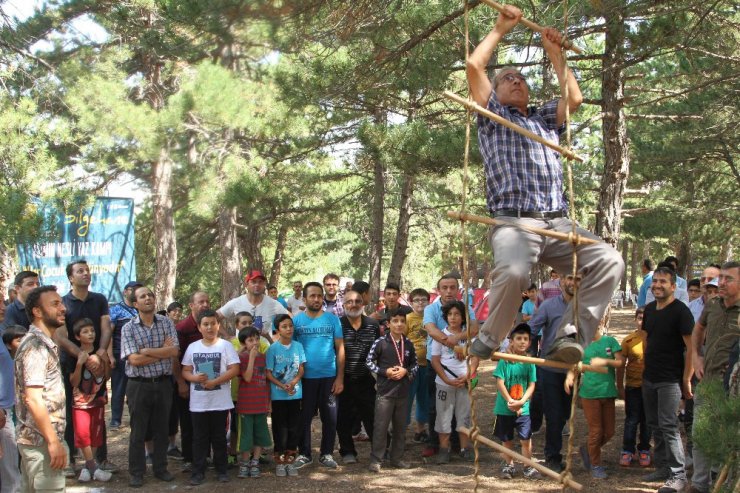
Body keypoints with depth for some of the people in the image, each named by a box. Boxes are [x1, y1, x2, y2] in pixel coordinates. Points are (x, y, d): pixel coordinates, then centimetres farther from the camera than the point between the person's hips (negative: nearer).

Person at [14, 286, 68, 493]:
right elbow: (33, 399, -22)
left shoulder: (43, 343, 15)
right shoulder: (35, 346, -16)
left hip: (35, 438, 10)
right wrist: (53, 442, -22)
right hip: (42, 440, -10)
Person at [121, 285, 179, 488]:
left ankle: (160, 468, 25)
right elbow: (134, 359, -16)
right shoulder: (128, 328, -5)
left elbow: (174, 351, -10)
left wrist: (147, 351, -15)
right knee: (138, 431, 6)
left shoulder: (166, 323, 2)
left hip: (163, 384, 2)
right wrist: (163, 352, -10)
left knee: (161, 429, 12)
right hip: (139, 385, -2)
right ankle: (136, 473, 16)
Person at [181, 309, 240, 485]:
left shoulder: (225, 345, -4)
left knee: (219, 437, 8)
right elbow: (185, 371, 8)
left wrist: (214, 382, -18)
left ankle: (221, 470, 18)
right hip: (198, 401, 2)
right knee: (199, 438, 7)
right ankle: (198, 471, 14)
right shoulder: (192, 347, 5)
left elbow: (234, 369, -9)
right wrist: (194, 378, -15)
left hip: (220, 401, -2)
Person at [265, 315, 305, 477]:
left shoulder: (298, 346, 2)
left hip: (295, 394, 3)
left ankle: (290, 460, 16)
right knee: (280, 429, 3)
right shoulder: (273, 349, -5)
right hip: (278, 395, -3)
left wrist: (294, 382, -15)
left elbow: (301, 369, 3)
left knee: (294, 428, 7)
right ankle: (279, 461, 12)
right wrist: (283, 386, -17)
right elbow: (268, 373, -6)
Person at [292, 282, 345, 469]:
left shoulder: (333, 319, 2)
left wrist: (340, 377, -4)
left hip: (329, 377, 1)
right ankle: (304, 454, 18)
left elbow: (340, 349, 2)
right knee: (304, 417, 7)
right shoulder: (297, 320, 0)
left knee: (330, 418, 7)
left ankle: (327, 454, 19)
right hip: (305, 377, -1)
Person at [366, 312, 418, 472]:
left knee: (400, 427, 11)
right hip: (385, 391, -4)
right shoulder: (380, 343, -6)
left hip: (403, 392, 4)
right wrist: (385, 372, -13)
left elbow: (415, 364, 14)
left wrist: (406, 371, -6)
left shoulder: (408, 344, 6)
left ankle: (397, 458, 21)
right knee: (380, 426, -3)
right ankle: (375, 460, 3)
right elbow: (369, 362, -3)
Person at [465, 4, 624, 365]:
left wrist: (554, 53, 29)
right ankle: (487, 343, -17)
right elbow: (474, 65, 11)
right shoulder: (492, 115, 22)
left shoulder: (545, 119, 35)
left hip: (558, 223, 5)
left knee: (609, 261, -21)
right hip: (514, 222, -5)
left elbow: (575, 98, 22)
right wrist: (501, 28, 21)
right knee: (513, 271, -38)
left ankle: (568, 337, -21)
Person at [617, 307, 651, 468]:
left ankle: (644, 450, 22)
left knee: (647, 420, 10)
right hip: (633, 386, 0)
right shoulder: (629, 340, -2)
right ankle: (627, 451, 14)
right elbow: (621, 365, 3)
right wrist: (620, 387, 2)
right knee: (632, 420, 5)